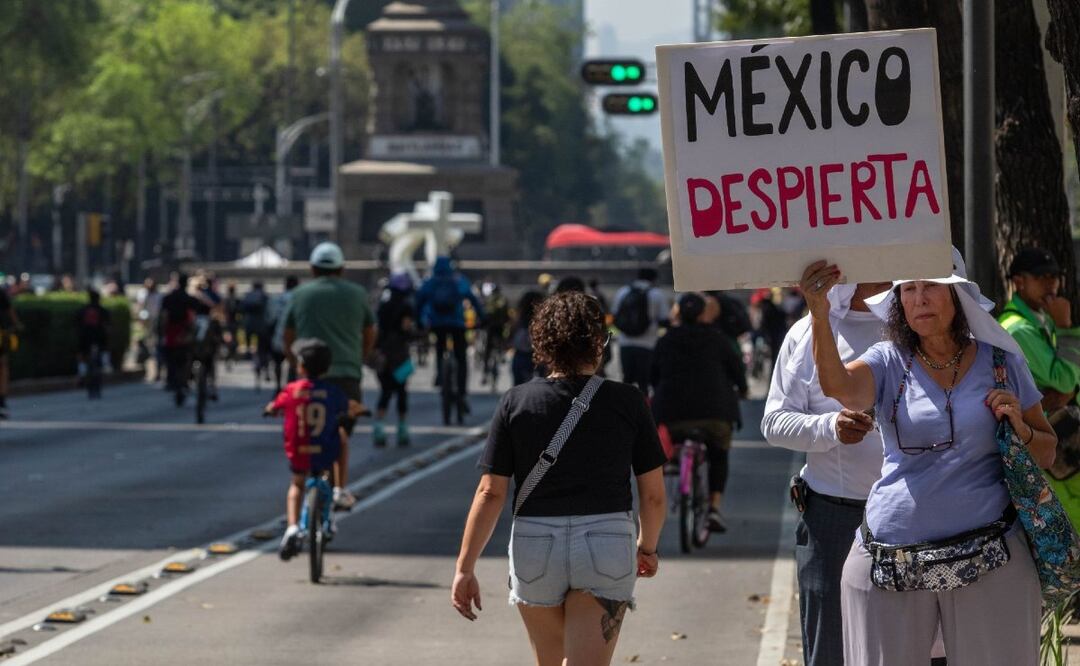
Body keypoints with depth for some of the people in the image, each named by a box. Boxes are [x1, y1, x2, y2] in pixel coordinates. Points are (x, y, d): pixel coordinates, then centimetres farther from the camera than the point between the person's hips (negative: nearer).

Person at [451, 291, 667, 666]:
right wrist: (647, 546, 22)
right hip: (607, 546, -2)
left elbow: (490, 493, -5)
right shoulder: (628, 403, -2)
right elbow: (653, 495, 3)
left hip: (534, 548, 2)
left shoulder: (516, 403, -2)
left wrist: (465, 568, -1)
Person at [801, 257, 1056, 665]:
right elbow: (839, 386, -21)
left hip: (988, 561, 0)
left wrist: (1020, 429, -8)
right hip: (889, 565, 0)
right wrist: (819, 314, -37)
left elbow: (1046, 454, 15)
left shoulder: (1001, 361, 6)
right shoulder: (890, 363, 3)